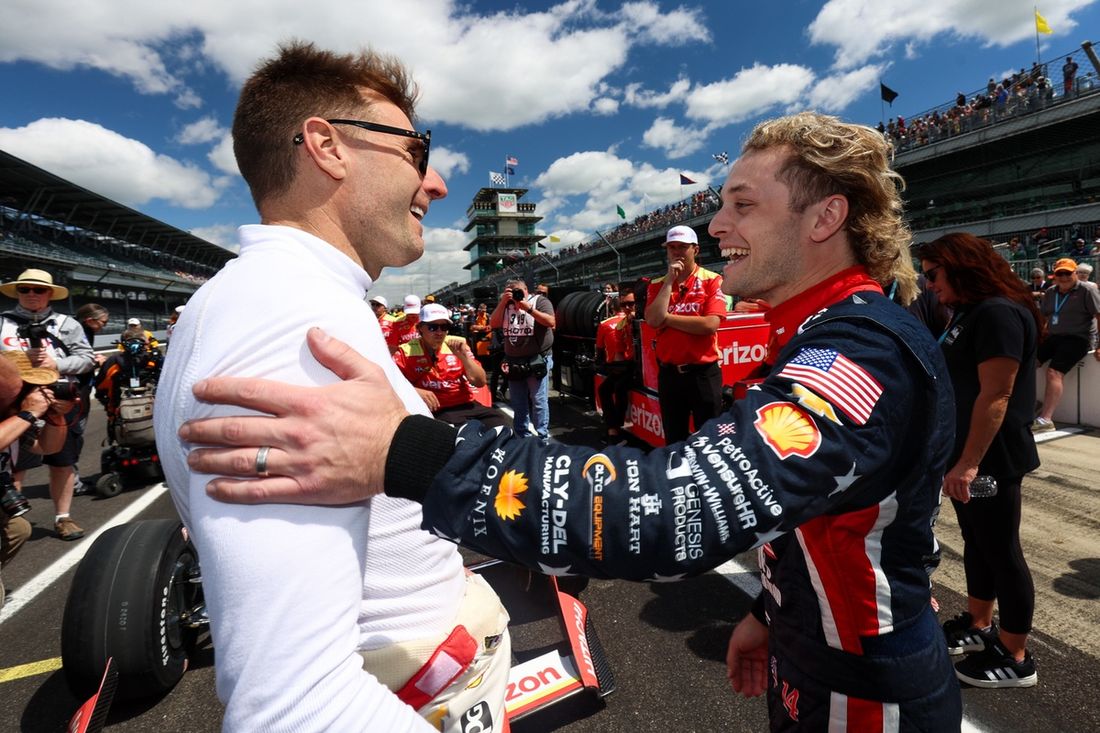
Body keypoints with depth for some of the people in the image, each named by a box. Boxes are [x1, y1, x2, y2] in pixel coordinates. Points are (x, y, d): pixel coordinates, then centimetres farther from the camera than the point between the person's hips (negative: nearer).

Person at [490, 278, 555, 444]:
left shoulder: (539, 301, -4)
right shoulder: (505, 304, 10)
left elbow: (551, 322, -17)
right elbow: (493, 324, -1)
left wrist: (529, 308, -21)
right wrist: (503, 302, -8)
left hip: (537, 360, -5)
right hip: (514, 362, 5)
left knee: (539, 401, -4)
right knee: (517, 403, 15)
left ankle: (543, 438, 4)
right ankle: (521, 435, 28)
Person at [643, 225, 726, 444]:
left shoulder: (712, 280, -4)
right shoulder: (658, 285, 7)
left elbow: (710, 324, -17)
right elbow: (653, 320, -11)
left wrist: (668, 318, -10)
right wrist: (669, 280, -10)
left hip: (703, 372, -3)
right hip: (669, 373, 4)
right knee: (673, 438, 17)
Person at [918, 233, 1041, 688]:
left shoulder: (999, 313, -19)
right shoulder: (969, 312, 12)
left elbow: (995, 397, -24)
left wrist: (969, 463, -25)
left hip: (991, 459, -10)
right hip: (966, 454, 10)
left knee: (1001, 552, 4)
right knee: (977, 542, 20)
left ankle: (1015, 659, 20)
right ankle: (978, 626, 36)